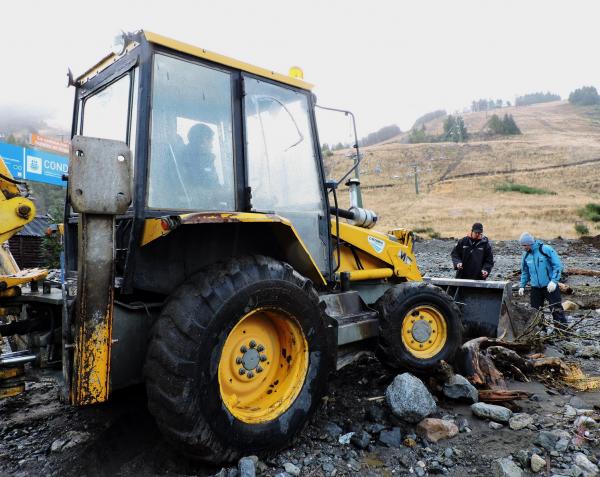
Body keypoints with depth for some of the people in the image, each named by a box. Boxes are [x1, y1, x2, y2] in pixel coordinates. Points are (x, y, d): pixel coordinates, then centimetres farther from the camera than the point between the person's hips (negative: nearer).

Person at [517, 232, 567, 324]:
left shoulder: (546, 250, -11)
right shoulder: (525, 255, 6)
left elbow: (557, 266, -10)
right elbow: (524, 272, 16)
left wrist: (554, 281, -20)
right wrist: (522, 286, 9)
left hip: (550, 286, -5)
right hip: (535, 287, 6)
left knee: (557, 309, -5)